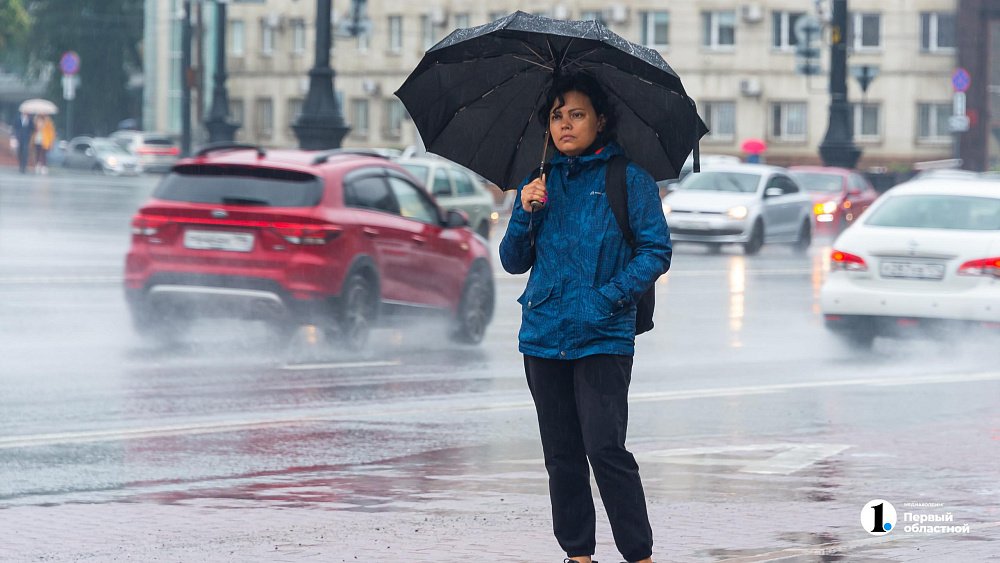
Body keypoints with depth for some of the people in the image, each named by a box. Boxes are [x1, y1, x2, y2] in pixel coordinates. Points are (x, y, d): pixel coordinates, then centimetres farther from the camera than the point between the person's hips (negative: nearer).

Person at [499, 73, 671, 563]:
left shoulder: (628, 179, 0)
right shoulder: (541, 183, 13)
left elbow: (656, 251, -3)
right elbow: (514, 261, 13)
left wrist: (609, 297, -14)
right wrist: (525, 213, -5)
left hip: (603, 338, -5)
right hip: (544, 335, 5)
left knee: (605, 448, -13)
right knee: (561, 452, 6)